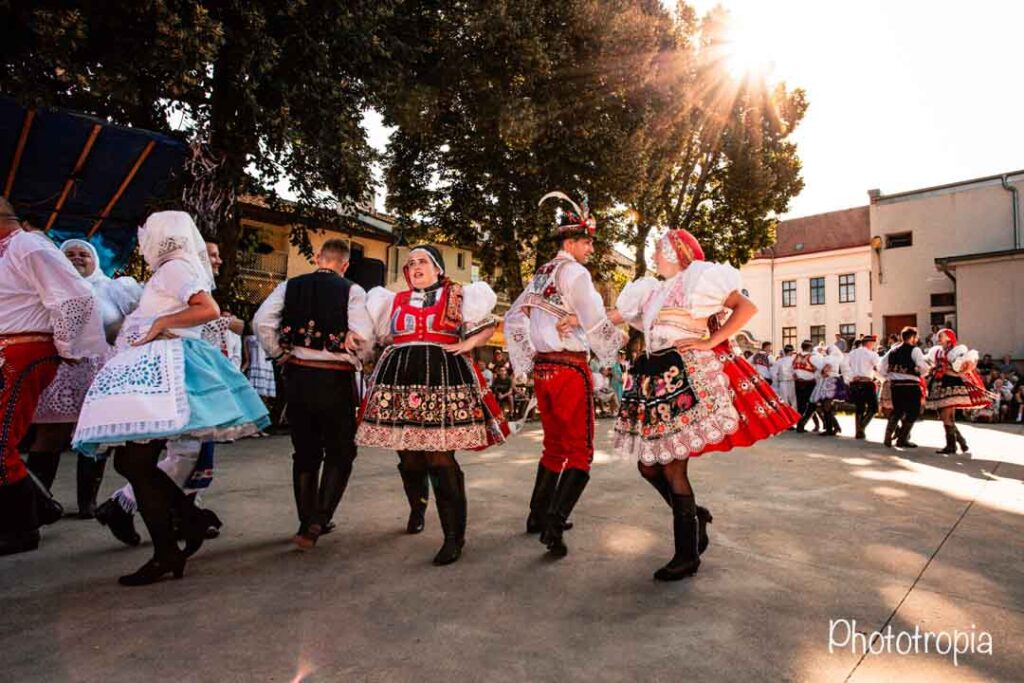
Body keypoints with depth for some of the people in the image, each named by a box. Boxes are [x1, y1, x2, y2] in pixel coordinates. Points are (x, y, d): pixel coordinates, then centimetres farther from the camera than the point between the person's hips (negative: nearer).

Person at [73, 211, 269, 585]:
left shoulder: (174, 266, -4)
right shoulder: (175, 269, 24)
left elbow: (209, 309, -20)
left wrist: (159, 324, -14)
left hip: (161, 369, -10)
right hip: (151, 369, 10)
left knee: (136, 462, -7)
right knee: (132, 461, 10)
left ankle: (166, 554, 0)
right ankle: (193, 516, 15)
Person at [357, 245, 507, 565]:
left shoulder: (457, 295, 11)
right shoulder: (396, 300, 19)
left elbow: (488, 326, 9)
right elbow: (382, 335, 27)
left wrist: (467, 344, -5)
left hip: (443, 379, -4)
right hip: (399, 379, 4)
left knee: (441, 458, -10)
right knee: (409, 456, 9)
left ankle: (454, 536, -2)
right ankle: (417, 508, 38)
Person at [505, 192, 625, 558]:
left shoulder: (540, 276, 14)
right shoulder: (574, 272, -9)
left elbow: (513, 319, 16)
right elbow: (595, 322, -14)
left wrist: (527, 361, 16)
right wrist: (619, 339, 5)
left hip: (542, 369, 8)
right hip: (571, 368, -8)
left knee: (554, 445, 20)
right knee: (579, 451, -1)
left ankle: (538, 515, 28)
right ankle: (554, 525, -11)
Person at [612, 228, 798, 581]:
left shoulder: (695, 280, 0)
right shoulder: (651, 292, 21)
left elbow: (747, 307, -5)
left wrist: (709, 342, -11)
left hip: (687, 380, -7)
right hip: (656, 380, 8)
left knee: (672, 466, -6)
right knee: (648, 464, 9)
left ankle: (687, 555, 8)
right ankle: (694, 515, 31)